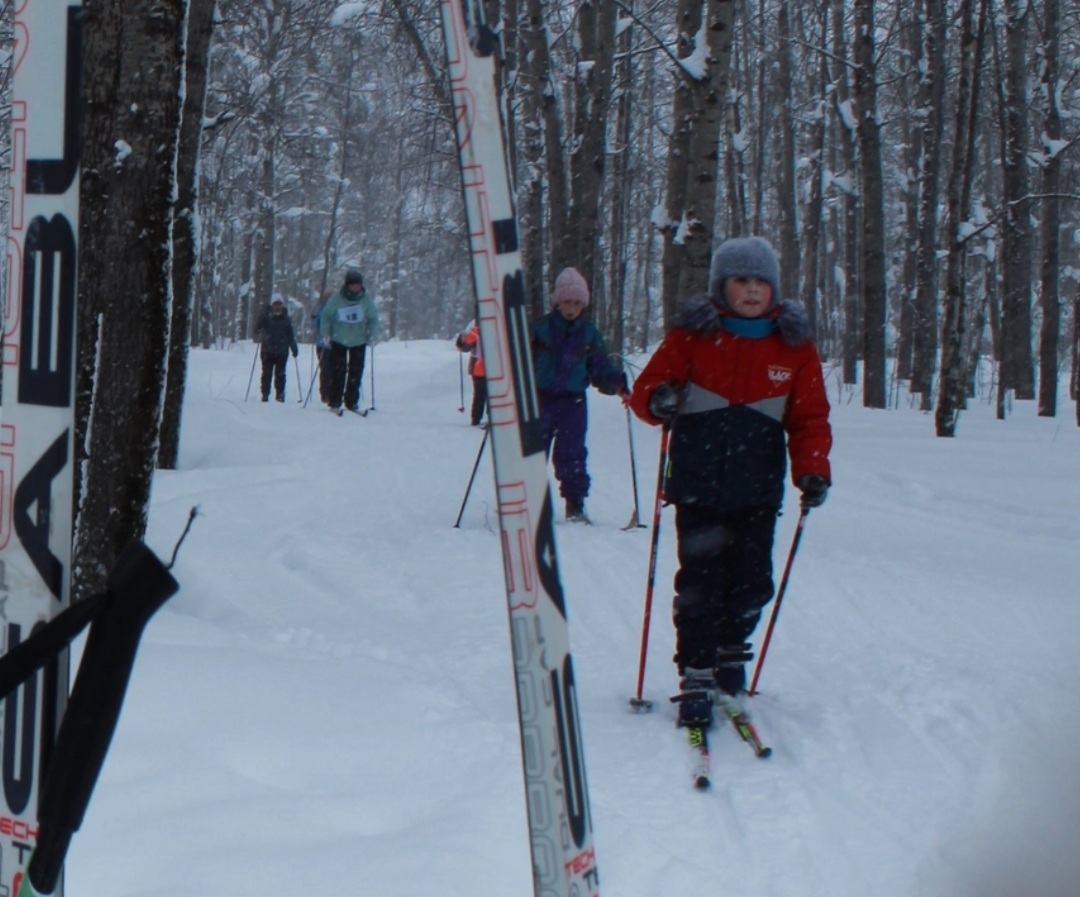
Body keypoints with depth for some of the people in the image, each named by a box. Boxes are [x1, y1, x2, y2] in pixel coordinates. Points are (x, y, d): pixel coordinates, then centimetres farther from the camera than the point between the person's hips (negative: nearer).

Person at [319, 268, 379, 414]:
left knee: (356, 373, 2)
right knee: (338, 371, -6)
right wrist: (325, 335, -10)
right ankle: (334, 402, -2)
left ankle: (352, 402, 10)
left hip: (359, 341, 2)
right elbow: (326, 316, -3)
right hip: (339, 340, -2)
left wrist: (373, 335, -8)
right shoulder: (337, 298, -12)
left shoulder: (366, 298, -8)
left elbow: (373, 318, 3)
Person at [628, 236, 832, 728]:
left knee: (750, 582, 5)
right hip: (698, 484, -2)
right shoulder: (692, 336, 0)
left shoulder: (795, 346, 5)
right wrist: (658, 401, -23)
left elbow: (810, 417, 6)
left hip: (758, 489, 2)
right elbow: (647, 386, 1)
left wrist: (812, 470, -8)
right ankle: (697, 676, 5)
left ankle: (730, 650, 30)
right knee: (700, 581, -3)